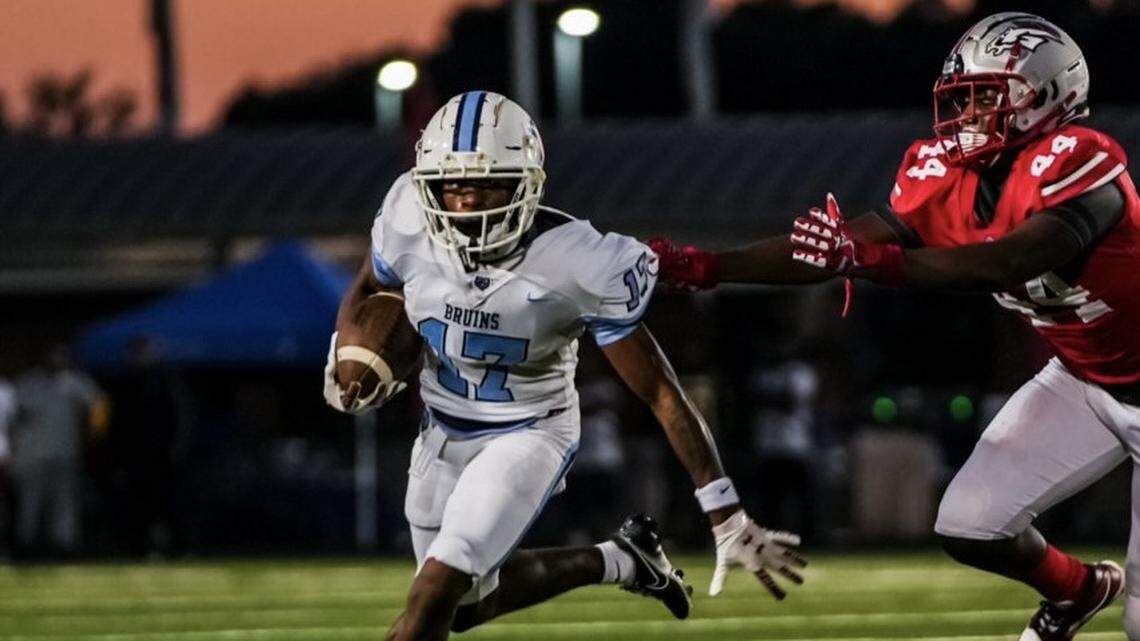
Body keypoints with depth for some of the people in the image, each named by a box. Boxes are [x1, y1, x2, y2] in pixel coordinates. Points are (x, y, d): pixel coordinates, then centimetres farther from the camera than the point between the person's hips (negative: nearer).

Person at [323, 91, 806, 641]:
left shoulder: (573, 265, -30)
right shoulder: (411, 227, -20)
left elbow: (661, 393, -24)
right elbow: (367, 291, 6)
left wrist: (728, 519, -27)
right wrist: (348, 364, -17)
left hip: (528, 435, -6)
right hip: (443, 432, 6)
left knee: (437, 591, -21)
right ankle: (618, 563, 38)